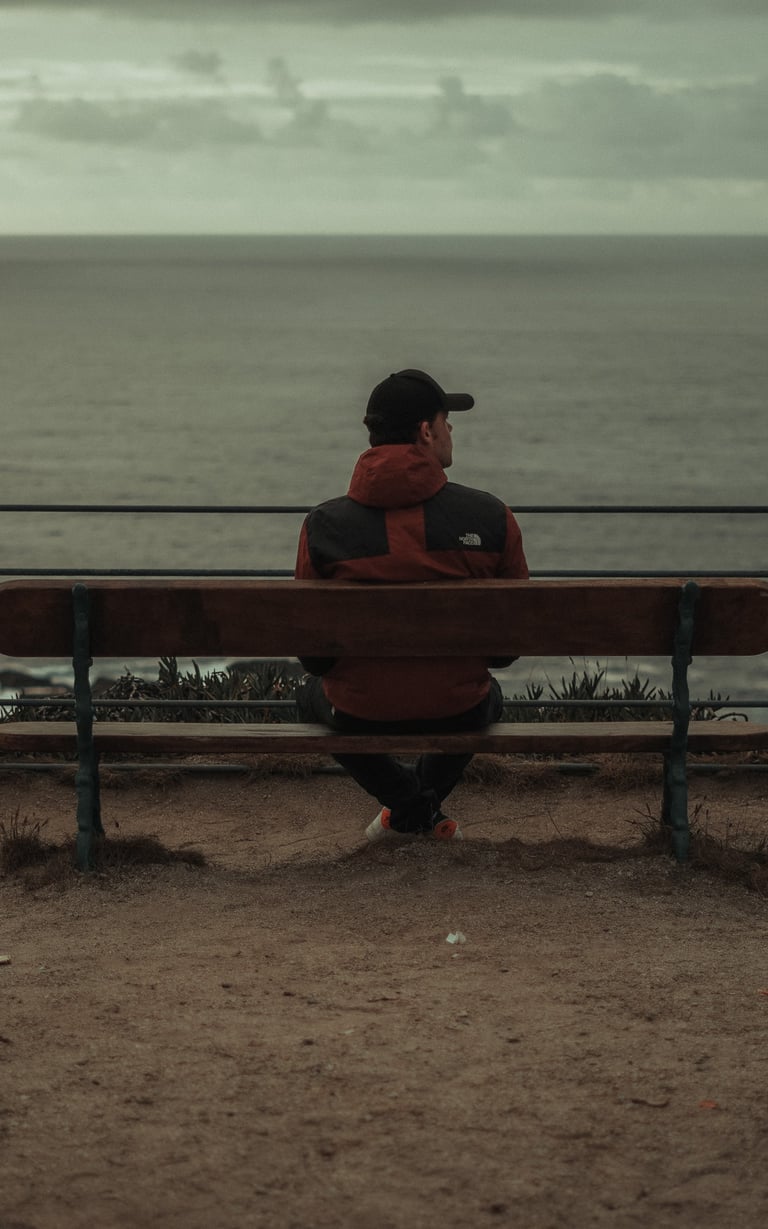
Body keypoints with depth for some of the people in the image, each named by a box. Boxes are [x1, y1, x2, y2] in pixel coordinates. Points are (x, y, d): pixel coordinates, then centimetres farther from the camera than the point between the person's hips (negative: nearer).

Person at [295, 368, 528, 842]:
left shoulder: (323, 526, -11)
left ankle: (409, 802, 19)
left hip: (360, 713, -1)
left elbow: (312, 654, -3)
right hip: (457, 710, 1)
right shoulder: (492, 517, -11)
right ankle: (425, 807, 28)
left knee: (312, 695, 36)